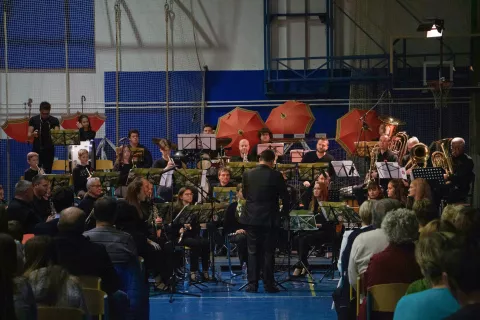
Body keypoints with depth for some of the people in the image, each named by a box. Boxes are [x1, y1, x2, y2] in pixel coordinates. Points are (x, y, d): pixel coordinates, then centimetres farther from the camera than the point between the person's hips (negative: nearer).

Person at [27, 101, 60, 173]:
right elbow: (29, 135, 1)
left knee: (48, 172, -2)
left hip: (49, 150, 0)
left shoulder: (54, 121, 3)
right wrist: (33, 134, -21)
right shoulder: (33, 119, 4)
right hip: (37, 150, 0)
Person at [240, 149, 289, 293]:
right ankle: (268, 284, 6)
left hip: (251, 218, 2)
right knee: (268, 252, 4)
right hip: (269, 219, -2)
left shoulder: (247, 174, 0)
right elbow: (285, 197, -5)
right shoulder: (276, 176, -9)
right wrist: (285, 212, 12)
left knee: (253, 252, 7)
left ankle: (252, 284, 7)